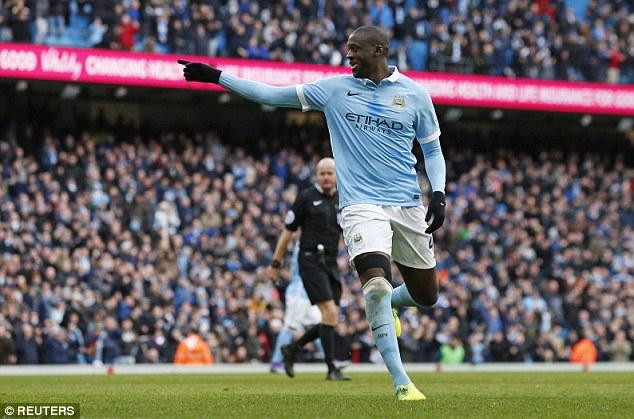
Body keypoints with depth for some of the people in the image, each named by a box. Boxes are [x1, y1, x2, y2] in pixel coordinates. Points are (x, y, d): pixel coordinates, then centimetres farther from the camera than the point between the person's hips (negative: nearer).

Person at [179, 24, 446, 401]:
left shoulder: (414, 94, 3)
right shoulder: (335, 88, 4)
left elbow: (432, 148, 12)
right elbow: (273, 94, 6)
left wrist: (439, 194, -3)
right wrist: (216, 76, 2)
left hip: (408, 206, 2)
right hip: (362, 205, -2)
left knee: (427, 295, 8)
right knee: (377, 283, -23)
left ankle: (383, 306, 44)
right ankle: (401, 382, -18)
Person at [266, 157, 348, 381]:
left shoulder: (342, 201, 12)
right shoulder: (306, 197, -3)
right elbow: (288, 231, 1)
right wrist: (275, 264, 1)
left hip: (331, 264, 6)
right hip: (311, 261, -6)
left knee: (331, 320, 3)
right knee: (330, 312, -17)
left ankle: (291, 349, 23)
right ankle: (331, 368, -13)